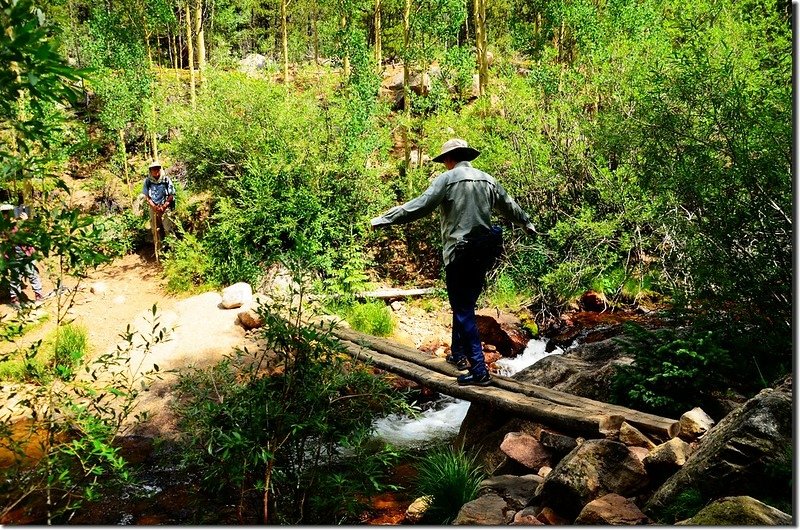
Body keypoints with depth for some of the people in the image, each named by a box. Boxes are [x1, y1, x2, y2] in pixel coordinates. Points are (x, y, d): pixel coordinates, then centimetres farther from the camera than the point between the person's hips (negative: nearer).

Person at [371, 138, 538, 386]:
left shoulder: (446, 179, -7)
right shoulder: (488, 180, 12)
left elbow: (419, 207, -14)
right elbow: (510, 207, 25)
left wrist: (384, 219, -8)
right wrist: (527, 223, 44)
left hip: (459, 253, -7)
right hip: (484, 251, 7)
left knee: (463, 312, -3)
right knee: (465, 305, 21)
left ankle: (479, 371, -6)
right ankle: (458, 354, 32)